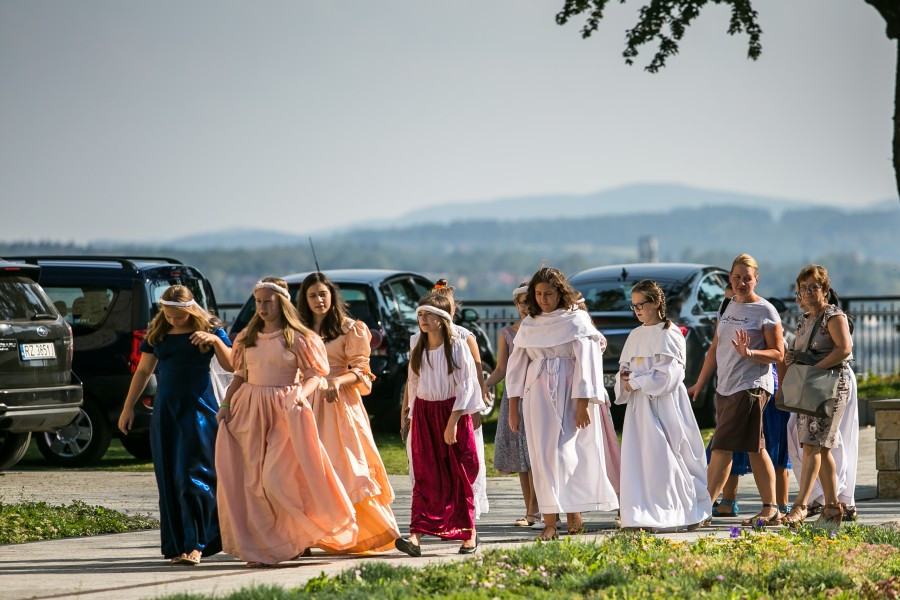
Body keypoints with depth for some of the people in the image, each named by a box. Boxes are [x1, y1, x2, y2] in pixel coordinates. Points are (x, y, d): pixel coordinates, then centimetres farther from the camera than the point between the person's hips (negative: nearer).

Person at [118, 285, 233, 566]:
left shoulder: (209, 330, -1)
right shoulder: (157, 333, 8)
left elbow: (230, 365, -6)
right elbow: (143, 371, 15)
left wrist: (215, 340, -21)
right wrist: (128, 407, 13)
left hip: (199, 407, -4)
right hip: (166, 409, 4)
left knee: (193, 475, -11)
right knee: (169, 479, 3)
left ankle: (195, 544, -8)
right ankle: (177, 545, 10)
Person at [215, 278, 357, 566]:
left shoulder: (298, 337, -1)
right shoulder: (247, 338, 14)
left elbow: (314, 375, -4)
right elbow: (240, 376, 18)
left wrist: (302, 393, -23)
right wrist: (225, 404, 5)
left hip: (285, 412, -5)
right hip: (249, 411, 5)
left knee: (278, 477, -13)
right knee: (252, 479, 0)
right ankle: (259, 546, 4)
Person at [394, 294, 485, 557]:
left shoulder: (457, 346, -6)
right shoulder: (418, 350, 9)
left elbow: (466, 385, -10)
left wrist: (452, 422, -16)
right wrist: (414, 418, 10)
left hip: (453, 412, -4)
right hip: (424, 414, 4)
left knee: (458, 476, 3)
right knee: (425, 476, -4)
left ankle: (469, 533, 16)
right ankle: (416, 535, -15)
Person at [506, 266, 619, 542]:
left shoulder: (576, 320, -2)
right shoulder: (529, 325, 11)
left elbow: (587, 362, -7)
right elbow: (517, 365, 14)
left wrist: (583, 403, -14)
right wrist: (513, 407, 9)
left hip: (569, 395, -3)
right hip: (538, 395, 4)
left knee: (566, 453, -7)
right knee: (543, 455, -2)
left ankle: (573, 512, 6)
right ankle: (550, 521, -4)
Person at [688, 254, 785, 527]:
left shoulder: (765, 311, -5)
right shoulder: (728, 307, 15)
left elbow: (778, 353, -8)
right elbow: (715, 349, 20)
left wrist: (749, 353, -24)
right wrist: (699, 384, 19)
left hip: (751, 387, -7)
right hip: (725, 388, 7)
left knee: (722, 447, -11)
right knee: (755, 449, 9)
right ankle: (771, 509, 12)